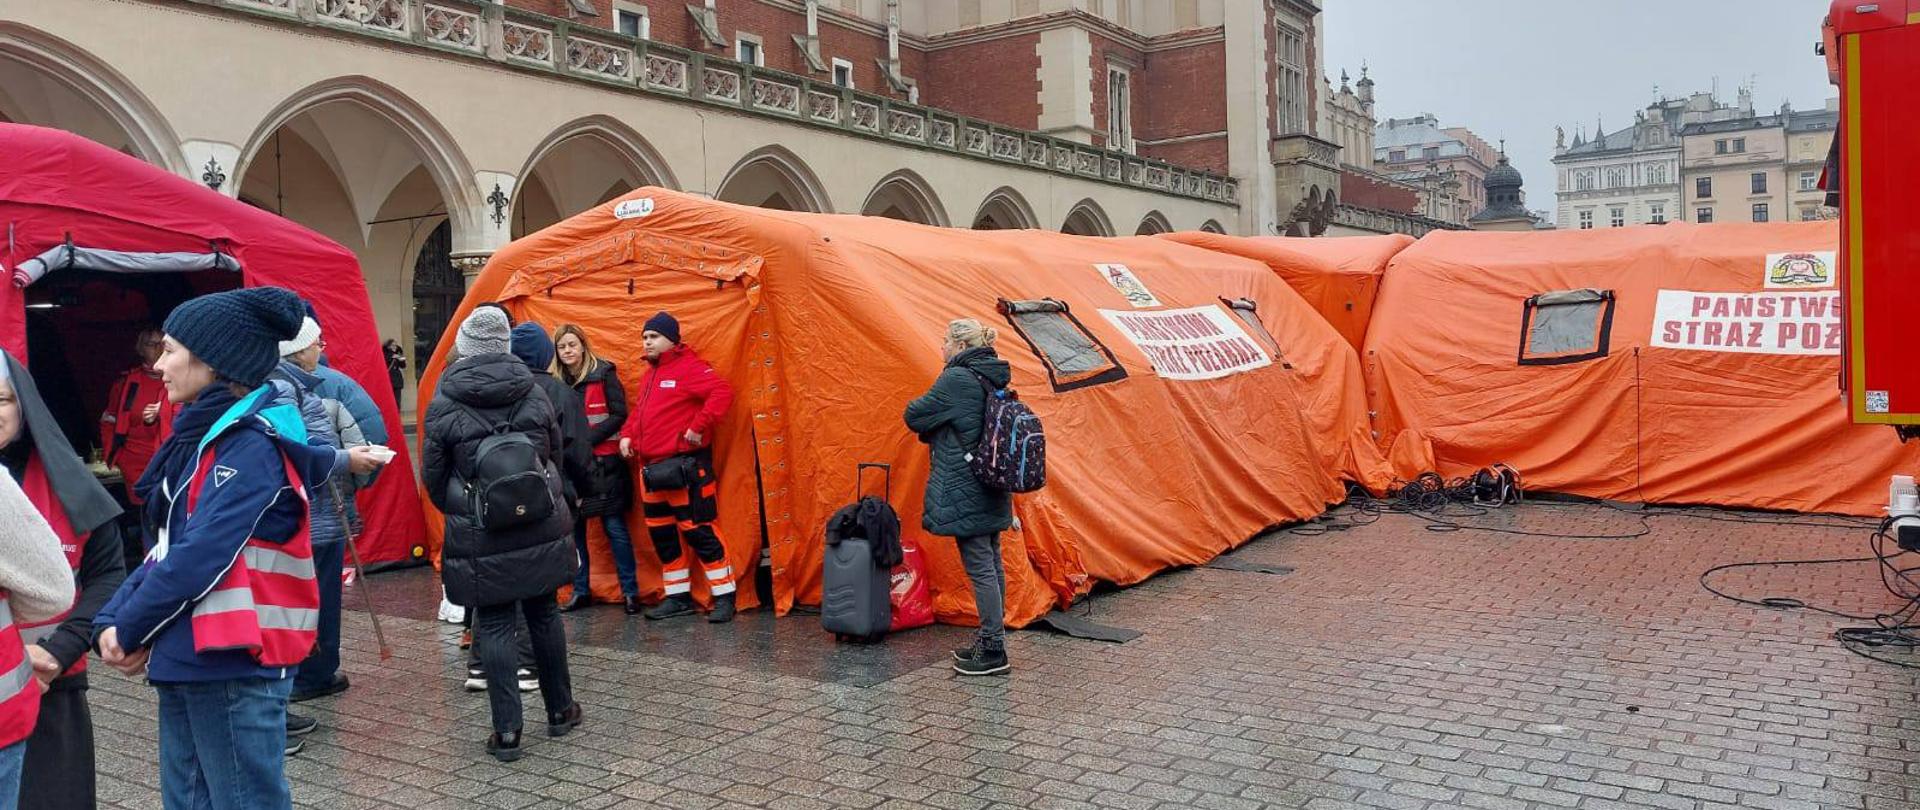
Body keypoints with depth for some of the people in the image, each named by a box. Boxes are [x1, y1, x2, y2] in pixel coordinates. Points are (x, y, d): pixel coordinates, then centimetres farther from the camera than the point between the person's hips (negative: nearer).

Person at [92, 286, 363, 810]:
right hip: (186, 659, 9)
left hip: (233, 665, -9)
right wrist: (111, 621, 0)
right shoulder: (202, 436, 13)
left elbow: (203, 555, -22)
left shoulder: (252, 444, -16)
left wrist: (131, 629, -9)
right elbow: (167, 546, 12)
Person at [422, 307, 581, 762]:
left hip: (480, 537, -3)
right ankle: (560, 711, 27)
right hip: (541, 530, 3)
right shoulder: (534, 394, 1)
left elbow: (433, 475, 2)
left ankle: (507, 731, 4)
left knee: (494, 626, 4)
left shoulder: (444, 405, -6)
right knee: (544, 615, 15)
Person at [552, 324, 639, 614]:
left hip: (603, 462, -4)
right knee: (573, 528, 7)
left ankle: (630, 591, 7)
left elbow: (619, 414, -7)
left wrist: (587, 439, -13)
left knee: (615, 527, -2)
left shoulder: (603, 373, -4)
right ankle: (580, 590, 18)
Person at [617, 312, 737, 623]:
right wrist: (627, 434, 11)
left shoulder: (688, 367, -10)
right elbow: (640, 411, 28)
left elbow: (722, 392, -24)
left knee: (697, 531, -7)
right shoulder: (651, 373, 18)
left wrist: (698, 427, -24)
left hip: (684, 466, -9)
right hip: (652, 468, 9)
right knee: (661, 534, 12)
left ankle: (724, 598, 2)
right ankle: (678, 597, 23)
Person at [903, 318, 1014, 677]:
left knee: (979, 566, -4)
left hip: (964, 491, -9)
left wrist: (930, 428, 10)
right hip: (991, 487, 9)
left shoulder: (956, 380, -15)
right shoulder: (992, 379, 12)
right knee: (992, 563, 14)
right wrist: (938, 427, 15)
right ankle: (991, 641, 24)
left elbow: (914, 416, -10)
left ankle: (992, 650, 2)